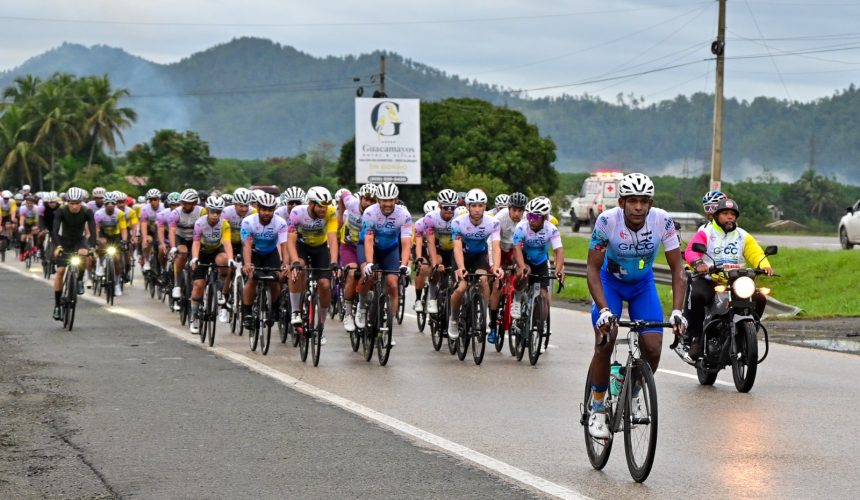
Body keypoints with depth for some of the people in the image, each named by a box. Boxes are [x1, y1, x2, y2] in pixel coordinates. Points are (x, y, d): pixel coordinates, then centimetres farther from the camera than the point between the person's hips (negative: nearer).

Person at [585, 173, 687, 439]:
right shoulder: (607, 221, -30)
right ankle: (597, 409, -1)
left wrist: (677, 311, -31)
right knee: (605, 343, -21)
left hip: (643, 283, 2)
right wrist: (603, 310, -38)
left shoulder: (662, 221, -25)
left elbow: (677, 268, -20)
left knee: (653, 349, -12)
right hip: (610, 281, -2)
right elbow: (593, 269, -26)